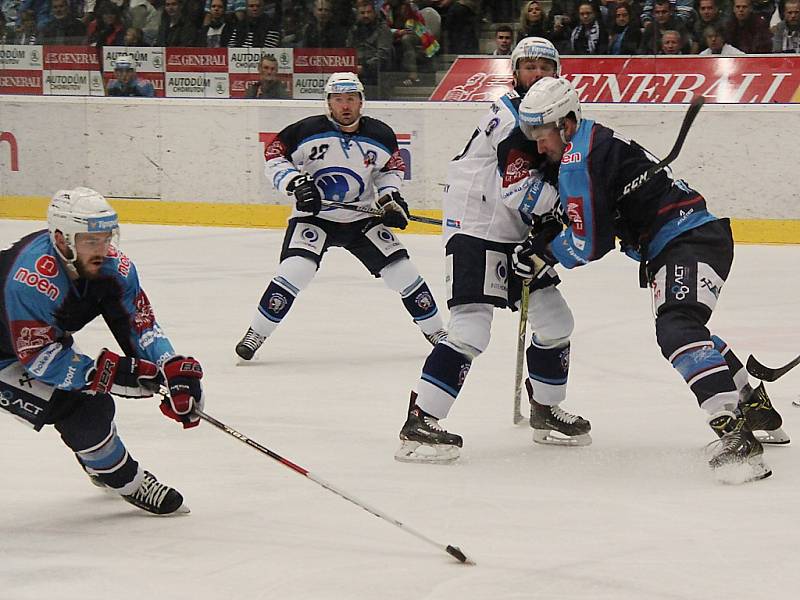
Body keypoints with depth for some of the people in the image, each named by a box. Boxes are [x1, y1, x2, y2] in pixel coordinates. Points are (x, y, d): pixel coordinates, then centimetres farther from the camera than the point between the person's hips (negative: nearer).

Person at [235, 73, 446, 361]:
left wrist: (390, 197, -1)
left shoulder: (380, 135, -4)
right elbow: (274, 156, -8)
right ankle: (255, 335, -13)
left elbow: (392, 166, 14)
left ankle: (436, 331, 17)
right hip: (313, 216, -3)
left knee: (401, 270, -2)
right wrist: (296, 183, -22)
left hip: (362, 218, 3)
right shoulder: (307, 131, -15)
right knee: (296, 270, -25)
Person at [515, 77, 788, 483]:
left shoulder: (579, 158, -15)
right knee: (682, 328, 30)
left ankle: (735, 433, -43)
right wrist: (546, 234, 14)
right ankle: (756, 407, 43)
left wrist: (543, 253, 0)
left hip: (690, 241, -12)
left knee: (677, 331, -29)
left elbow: (591, 244, -16)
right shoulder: (591, 142, 17)